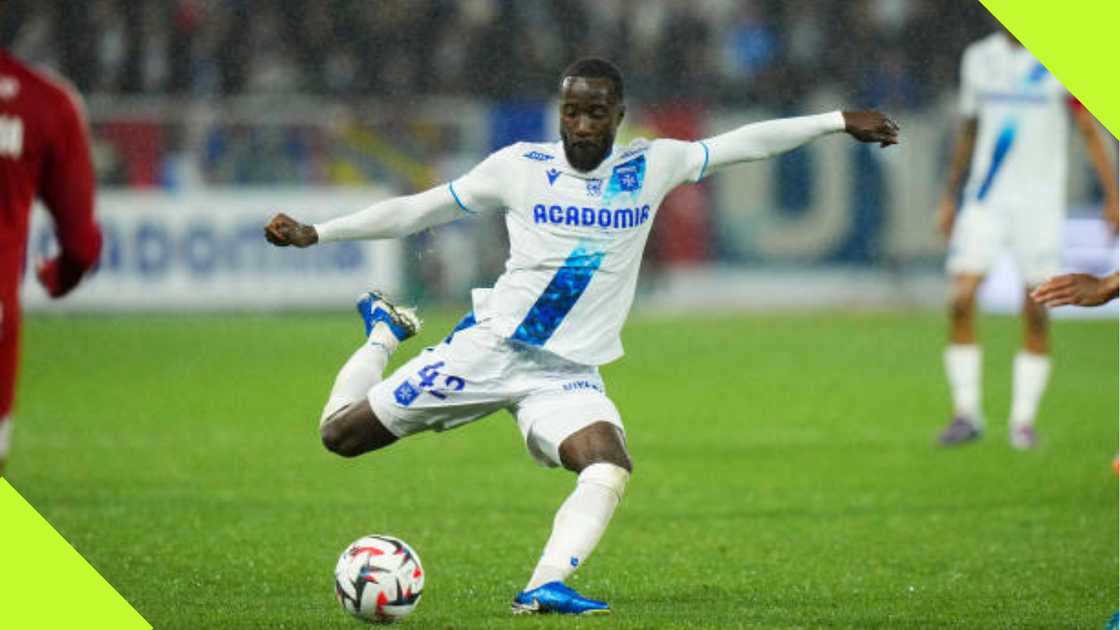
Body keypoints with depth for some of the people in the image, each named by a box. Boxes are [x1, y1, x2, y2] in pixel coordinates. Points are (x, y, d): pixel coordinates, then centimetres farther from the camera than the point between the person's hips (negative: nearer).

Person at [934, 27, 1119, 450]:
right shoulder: (978, 59, 8)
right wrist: (949, 197, 20)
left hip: (1040, 199, -3)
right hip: (986, 199, 3)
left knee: (1036, 311, -3)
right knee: (961, 299, -10)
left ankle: (1023, 419, 7)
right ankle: (966, 412, -1)